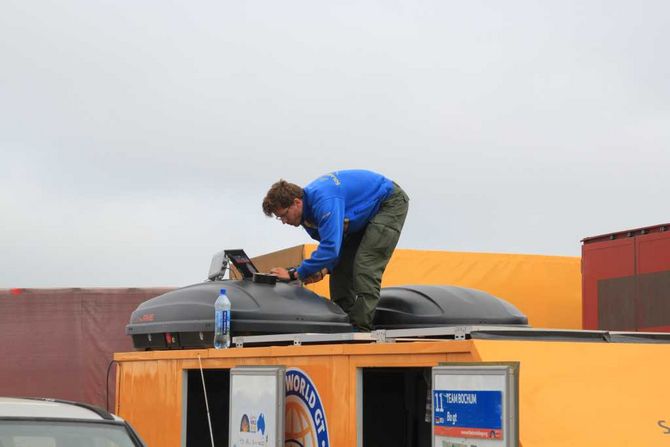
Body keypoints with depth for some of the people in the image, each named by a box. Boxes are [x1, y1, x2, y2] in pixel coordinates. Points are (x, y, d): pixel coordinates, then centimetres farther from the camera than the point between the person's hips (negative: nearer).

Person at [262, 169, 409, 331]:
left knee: (365, 266, -19)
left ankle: (361, 328, -18)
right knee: (340, 264, 6)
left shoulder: (323, 202, -37)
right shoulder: (307, 209, -6)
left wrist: (294, 274, -35)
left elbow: (330, 247, -42)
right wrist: (324, 270, -14)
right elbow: (331, 241, 5)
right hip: (368, 212, 10)